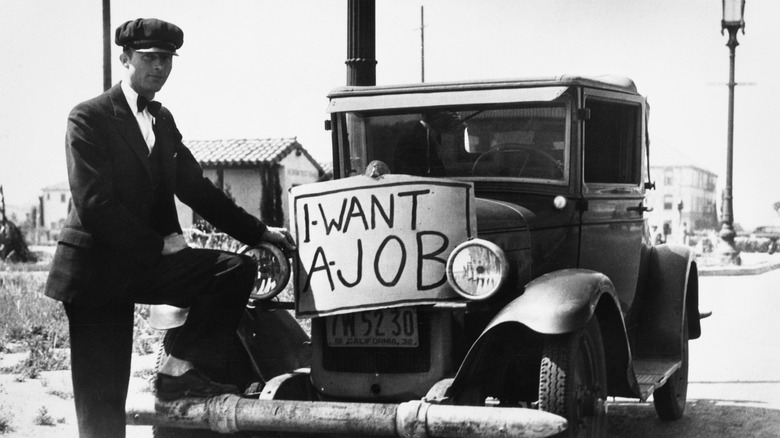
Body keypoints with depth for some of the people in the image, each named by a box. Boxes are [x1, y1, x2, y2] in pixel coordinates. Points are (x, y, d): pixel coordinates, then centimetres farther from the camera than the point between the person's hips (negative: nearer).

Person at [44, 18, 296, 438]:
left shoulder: (162, 120, 15)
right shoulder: (89, 118, -7)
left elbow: (195, 187, 14)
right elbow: (93, 203, -17)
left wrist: (259, 231, 6)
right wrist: (159, 244, -17)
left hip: (148, 262, 6)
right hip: (97, 266, -6)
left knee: (238, 270, -15)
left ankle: (178, 370, -9)